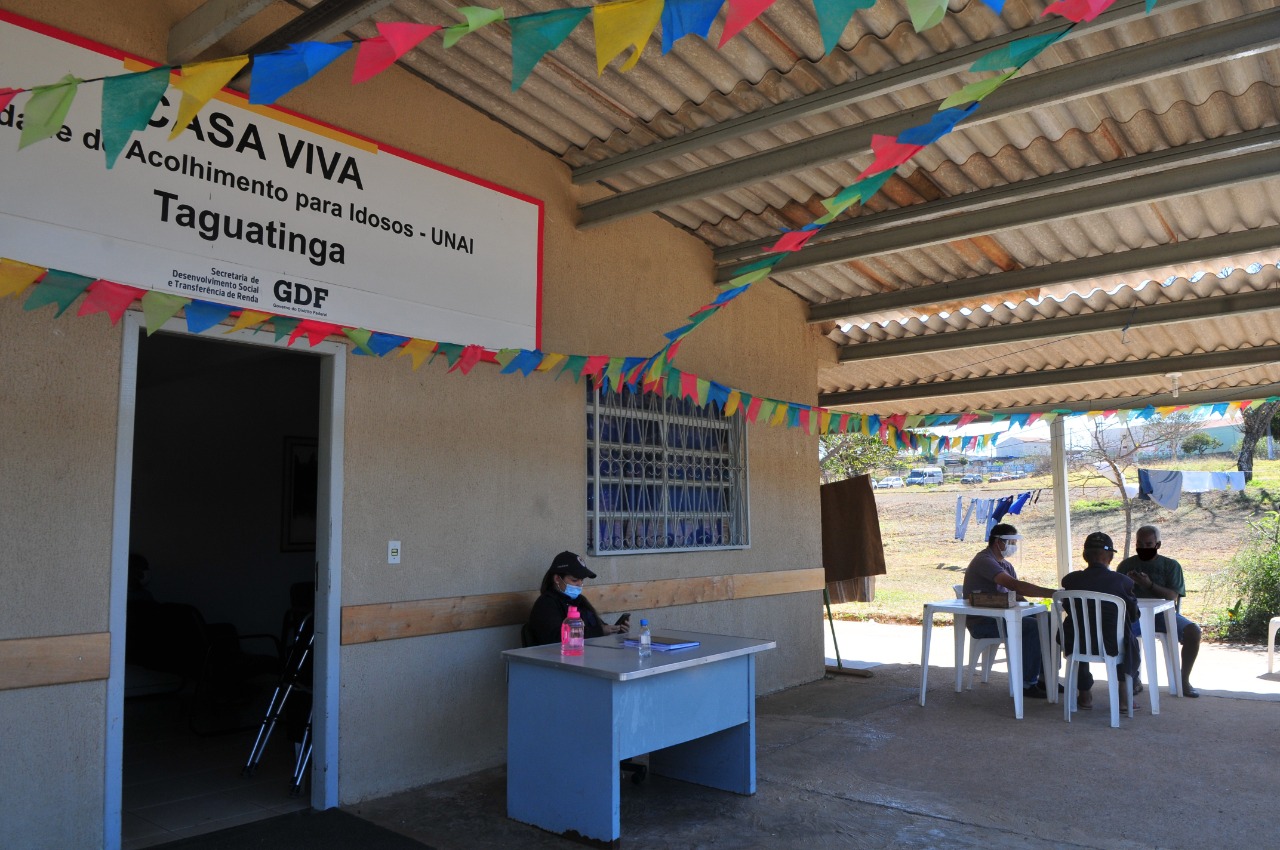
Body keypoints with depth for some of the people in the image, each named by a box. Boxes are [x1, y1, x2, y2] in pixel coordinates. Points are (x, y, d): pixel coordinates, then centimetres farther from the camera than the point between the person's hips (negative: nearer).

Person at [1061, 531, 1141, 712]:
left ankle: (1084, 694, 41)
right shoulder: (1123, 581, -14)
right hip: (1113, 646, -1)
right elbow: (1133, 616, 1)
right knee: (1131, 642, 33)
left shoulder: (1070, 580, -9)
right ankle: (1123, 695, 31)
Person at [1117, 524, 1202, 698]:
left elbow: (1173, 597, -6)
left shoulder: (1171, 565, 8)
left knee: (1193, 631, -28)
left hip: (1163, 614, 1)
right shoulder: (1126, 564, 12)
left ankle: (1184, 680, -7)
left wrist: (1149, 585, -21)